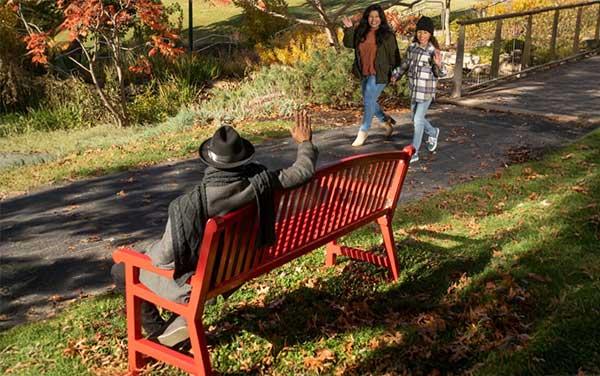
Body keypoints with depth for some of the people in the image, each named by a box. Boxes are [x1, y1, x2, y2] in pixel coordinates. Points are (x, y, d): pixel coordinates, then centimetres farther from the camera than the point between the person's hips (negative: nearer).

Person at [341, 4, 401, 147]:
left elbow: (393, 55, -5)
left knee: (369, 101, -8)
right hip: (365, 74, 7)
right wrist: (349, 28, -2)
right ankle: (386, 120, 37)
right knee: (368, 102, 16)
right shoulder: (361, 32, 5)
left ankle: (363, 131, 5)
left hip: (379, 75, -7)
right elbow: (349, 43, 12)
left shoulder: (387, 35, -9)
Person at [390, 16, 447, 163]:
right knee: (416, 119, 17)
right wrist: (396, 75, 21)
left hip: (427, 90, -6)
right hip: (414, 89, 6)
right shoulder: (412, 47, 4)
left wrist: (438, 63, -35)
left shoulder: (433, 50, -12)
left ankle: (414, 152, 2)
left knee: (418, 120, -6)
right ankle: (433, 132, 45)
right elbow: (406, 62, 21)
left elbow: (440, 73, -15)